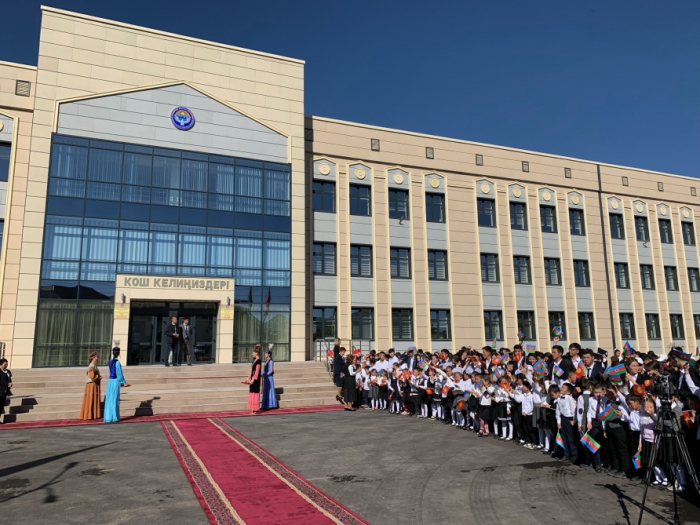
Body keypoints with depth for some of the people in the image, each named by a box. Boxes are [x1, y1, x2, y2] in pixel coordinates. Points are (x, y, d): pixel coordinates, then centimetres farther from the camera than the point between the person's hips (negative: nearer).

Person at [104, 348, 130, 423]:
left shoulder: (110, 361, 8)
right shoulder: (117, 362, -14)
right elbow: (119, 375, -12)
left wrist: (120, 382, 22)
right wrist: (125, 383, 1)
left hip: (110, 381, 6)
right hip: (115, 382, -6)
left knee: (109, 399, 10)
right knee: (115, 399, 2)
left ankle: (108, 417, 15)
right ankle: (114, 418, 7)